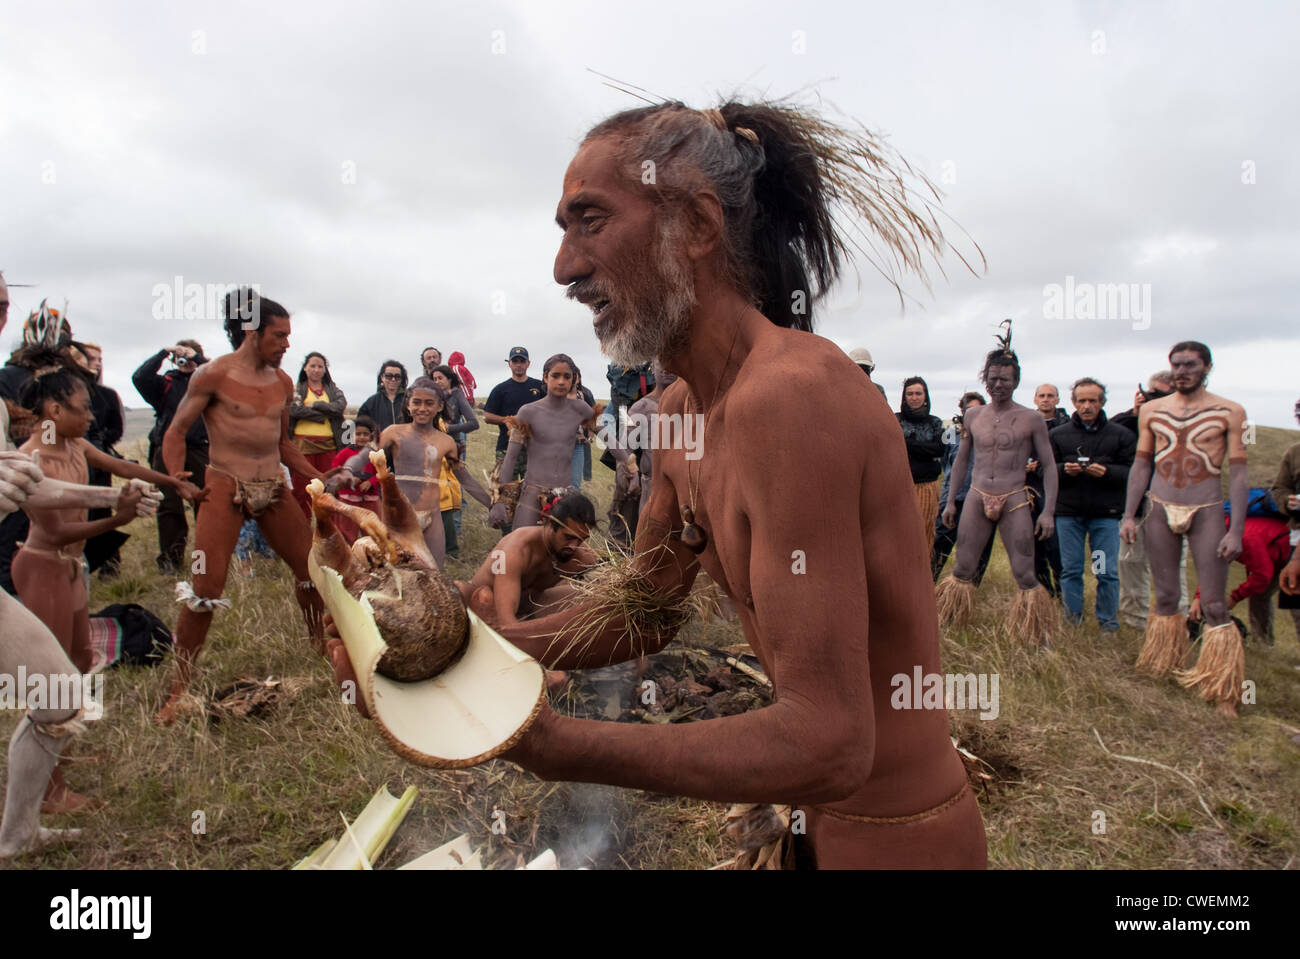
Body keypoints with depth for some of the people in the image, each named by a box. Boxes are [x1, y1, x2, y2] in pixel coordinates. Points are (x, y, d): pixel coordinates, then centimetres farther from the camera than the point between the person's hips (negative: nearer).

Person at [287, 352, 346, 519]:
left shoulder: (333, 389, 17)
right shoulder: (297, 389, 9)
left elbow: (341, 405, -3)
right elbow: (293, 409, -10)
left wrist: (315, 405, -8)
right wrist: (324, 414, -7)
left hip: (328, 445, 2)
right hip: (303, 444, -2)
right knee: (302, 487, -2)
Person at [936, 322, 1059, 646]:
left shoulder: (1032, 419, -1)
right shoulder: (973, 415, 9)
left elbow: (1049, 466, 1)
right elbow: (961, 460, 17)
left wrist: (1048, 511, -7)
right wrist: (951, 501, 15)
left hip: (1015, 501, -3)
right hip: (977, 499, 3)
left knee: (1025, 576, -4)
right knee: (962, 570, 4)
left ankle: (1040, 638, 8)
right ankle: (947, 627, 16)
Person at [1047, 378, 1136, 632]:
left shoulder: (1121, 435, 4)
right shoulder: (1057, 435, 9)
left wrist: (1106, 472, -18)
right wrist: (1064, 469, -14)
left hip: (1106, 513, -1)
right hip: (1068, 512, 1)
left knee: (1108, 572, 1)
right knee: (1071, 570, 8)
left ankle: (1109, 625, 16)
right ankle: (1072, 622, 20)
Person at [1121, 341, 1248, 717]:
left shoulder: (1230, 413, -2)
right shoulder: (1151, 411, 6)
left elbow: (1237, 473, -4)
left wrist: (1236, 530, -10)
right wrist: (1129, 514, 3)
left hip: (1206, 511, -2)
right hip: (1161, 509, 3)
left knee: (1215, 607, -4)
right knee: (1165, 599, 9)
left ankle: (1222, 693, 5)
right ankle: (1162, 671, 22)